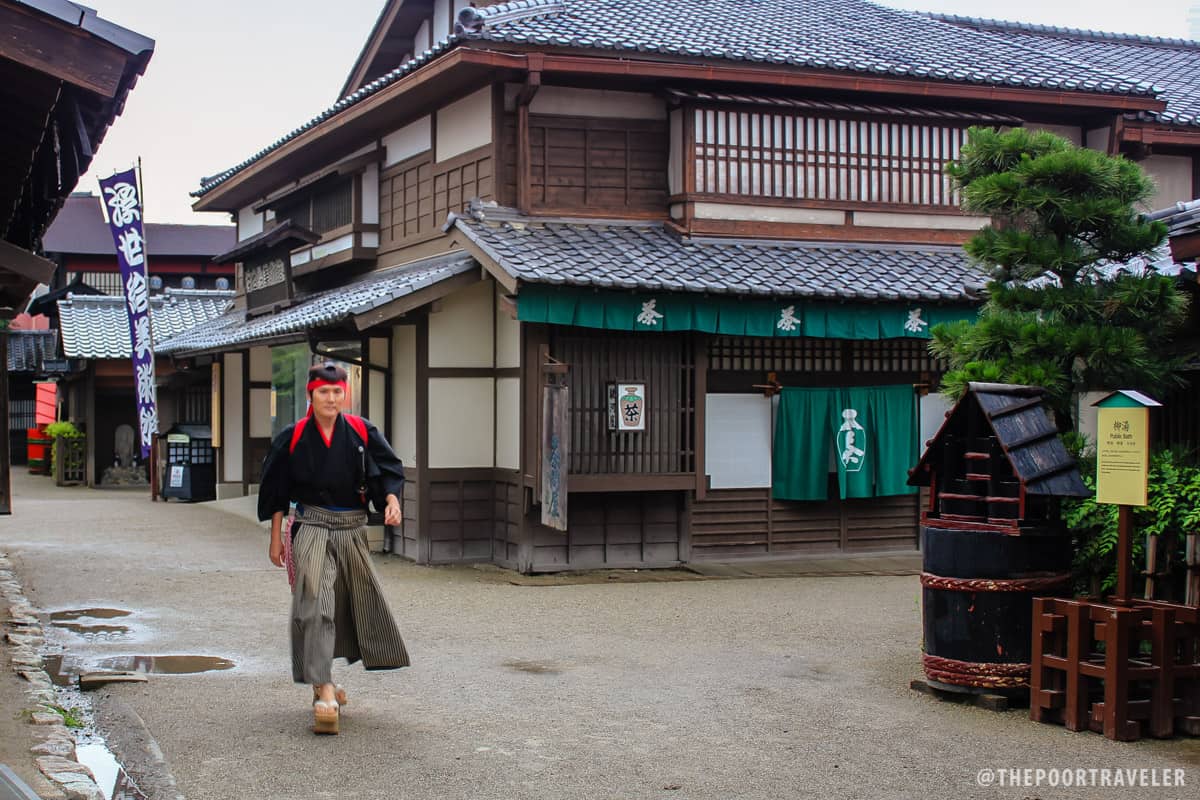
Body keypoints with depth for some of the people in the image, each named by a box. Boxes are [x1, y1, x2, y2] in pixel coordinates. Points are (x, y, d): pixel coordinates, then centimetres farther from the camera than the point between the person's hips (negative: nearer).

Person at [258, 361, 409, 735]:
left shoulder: (361, 431, -1)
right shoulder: (293, 437, -3)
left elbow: (388, 469, 3)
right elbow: (276, 492, 4)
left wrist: (392, 500, -17)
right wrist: (276, 538, 4)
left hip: (352, 528, 3)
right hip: (311, 527, -3)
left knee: (357, 600, 13)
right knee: (315, 600, -18)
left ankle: (321, 679, 35)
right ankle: (325, 691, -21)